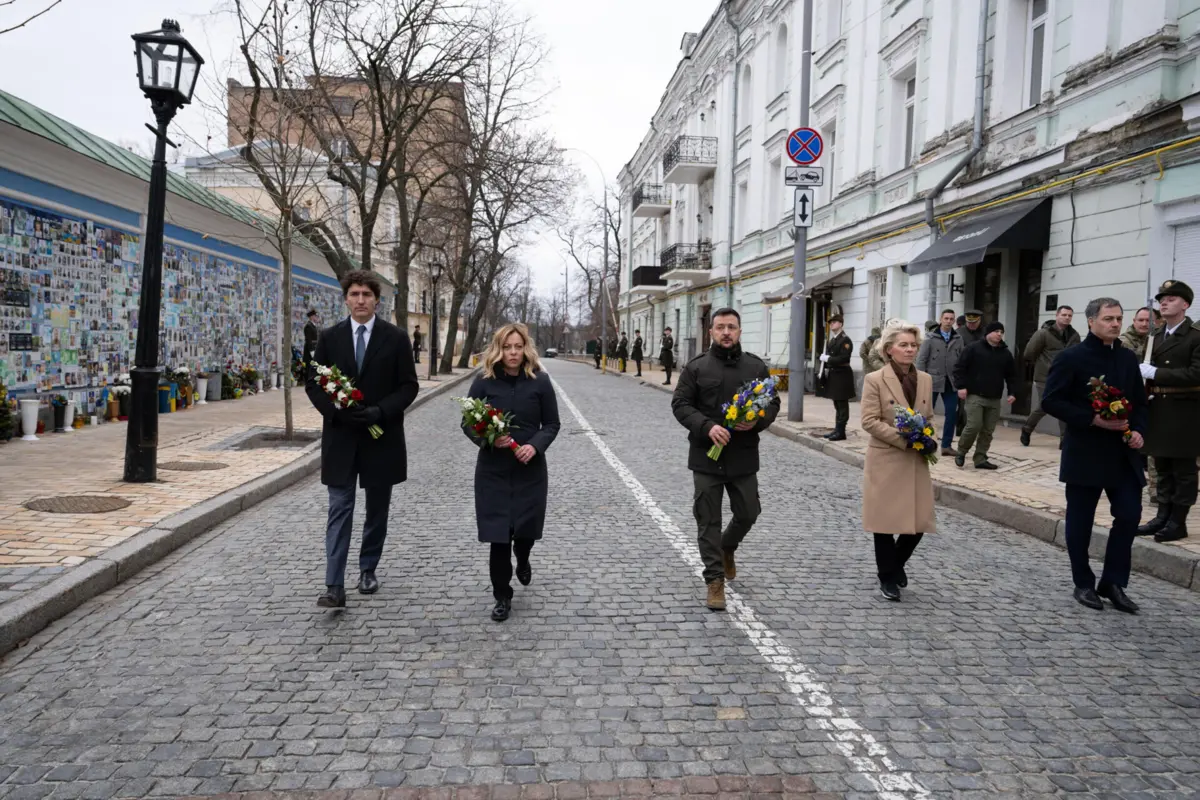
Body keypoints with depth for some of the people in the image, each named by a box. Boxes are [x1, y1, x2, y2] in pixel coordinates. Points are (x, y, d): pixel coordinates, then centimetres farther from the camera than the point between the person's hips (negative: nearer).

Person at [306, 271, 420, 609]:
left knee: (377, 509, 11)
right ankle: (335, 586, -4)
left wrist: (379, 411, -17)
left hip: (382, 436, 0)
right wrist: (336, 410, -14)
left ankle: (368, 569, 29)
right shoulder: (329, 337, 3)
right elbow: (313, 384, 4)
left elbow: (408, 386, -2)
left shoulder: (396, 338, -1)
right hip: (340, 436, 0)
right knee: (339, 510, -2)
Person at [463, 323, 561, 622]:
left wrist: (535, 446, -17)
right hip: (493, 470, 0)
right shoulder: (484, 382, -4)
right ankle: (502, 596, 17)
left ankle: (522, 560, 46)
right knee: (498, 536, 0)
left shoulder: (540, 381, -3)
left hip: (530, 470, 1)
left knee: (526, 528, 8)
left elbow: (552, 424, 2)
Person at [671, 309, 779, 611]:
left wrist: (758, 421, -13)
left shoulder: (757, 366, 5)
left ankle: (727, 547, 43)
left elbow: (773, 403, 9)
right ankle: (715, 579, 12)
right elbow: (680, 404, -3)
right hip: (707, 456, -2)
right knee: (708, 520, 2)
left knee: (748, 513, 12)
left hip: (744, 456, 2)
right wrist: (707, 426, -19)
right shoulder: (696, 367, -1)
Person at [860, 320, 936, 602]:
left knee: (919, 521, 5)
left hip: (916, 461, 5)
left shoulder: (926, 379, 8)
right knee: (886, 521, 4)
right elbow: (870, 422, -13)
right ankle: (887, 577, 21)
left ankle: (897, 563, 32)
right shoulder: (875, 380, -8)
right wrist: (905, 439, -20)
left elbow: (929, 417, 17)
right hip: (885, 461, -5)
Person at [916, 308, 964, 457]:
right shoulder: (930, 338, -3)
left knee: (952, 414, 3)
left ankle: (946, 445, 14)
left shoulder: (958, 339, 6)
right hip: (932, 381, -3)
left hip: (951, 383, 3)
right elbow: (921, 360, -4)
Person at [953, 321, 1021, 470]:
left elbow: (1011, 375, 16)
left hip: (994, 399, 5)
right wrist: (961, 386, -12)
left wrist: (1013, 392, 3)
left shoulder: (1006, 354, 11)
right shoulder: (974, 349, -3)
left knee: (988, 431, 4)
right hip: (975, 396, -5)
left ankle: (980, 459, 11)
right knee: (974, 426, -13)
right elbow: (959, 368, -4)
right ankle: (961, 453, 7)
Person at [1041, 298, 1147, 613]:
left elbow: (1140, 401, 15)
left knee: (1129, 515, 2)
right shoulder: (1071, 358, -9)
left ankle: (1113, 582, 17)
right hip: (1084, 454, -5)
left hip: (1123, 453, 5)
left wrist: (1138, 429, -3)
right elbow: (1050, 401, -12)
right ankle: (1084, 584, 20)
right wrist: (1092, 419, -19)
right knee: (1080, 521, 5)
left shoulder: (1128, 358, 9)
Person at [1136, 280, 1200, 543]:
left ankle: (1178, 522, 9)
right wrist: (1149, 386, -2)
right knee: (1163, 468, 13)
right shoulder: (1158, 335, 13)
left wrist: (1154, 373, -20)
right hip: (1159, 409, 7)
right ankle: (1163, 516, 20)